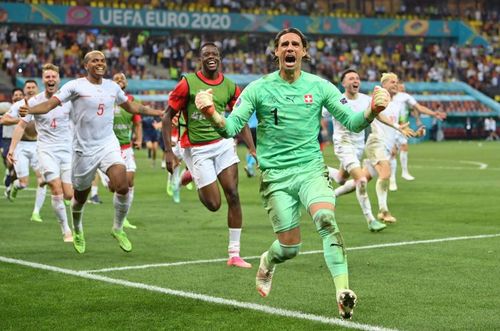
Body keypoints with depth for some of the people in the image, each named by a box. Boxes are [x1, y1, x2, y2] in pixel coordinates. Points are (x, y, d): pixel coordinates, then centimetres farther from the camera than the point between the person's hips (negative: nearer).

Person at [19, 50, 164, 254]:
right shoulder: (75, 86, -7)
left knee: (123, 187, -19)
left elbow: (131, 107, 25)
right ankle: (77, 231, 40)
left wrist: (157, 112, 27)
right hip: (84, 149, -3)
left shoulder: (112, 86, 8)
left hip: (108, 145, 3)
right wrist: (28, 110, -33)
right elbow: (50, 103, -15)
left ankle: (118, 228, 5)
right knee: (80, 197, 10)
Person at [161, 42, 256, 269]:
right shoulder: (188, 83, -9)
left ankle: (234, 254, -1)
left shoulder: (229, 86, 3)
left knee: (233, 195, -8)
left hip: (223, 143, 4)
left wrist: (252, 149, 1)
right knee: (214, 204, -5)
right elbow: (168, 117, -5)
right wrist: (169, 151, -11)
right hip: (197, 149, -3)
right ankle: (195, 181, 32)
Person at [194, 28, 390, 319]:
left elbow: (352, 122, 2)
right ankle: (268, 262, 39)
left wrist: (372, 110, -19)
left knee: (326, 219, -28)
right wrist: (211, 113, -27)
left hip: (311, 168, 1)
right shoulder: (258, 88, -1)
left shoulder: (319, 86, 2)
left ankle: (343, 291, -29)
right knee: (290, 247, 2)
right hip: (276, 176, 0)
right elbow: (231, 127, -6)